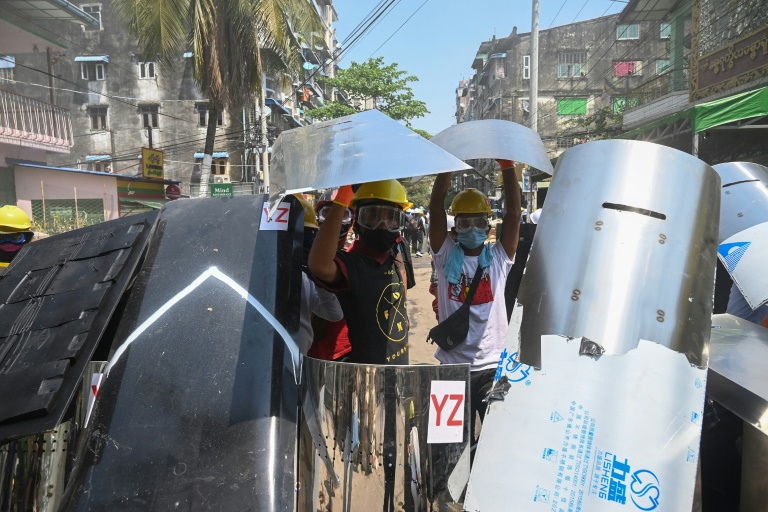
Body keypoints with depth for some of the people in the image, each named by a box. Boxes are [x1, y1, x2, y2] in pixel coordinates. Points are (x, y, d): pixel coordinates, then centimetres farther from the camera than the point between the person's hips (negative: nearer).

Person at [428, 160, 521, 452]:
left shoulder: (498, 259, 4)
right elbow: (436, 207, -6)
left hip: (493, 365, 0)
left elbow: (513, 213, -6)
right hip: (453, 365, 0)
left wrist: (507, 166, -12)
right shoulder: (446, 257, 2)